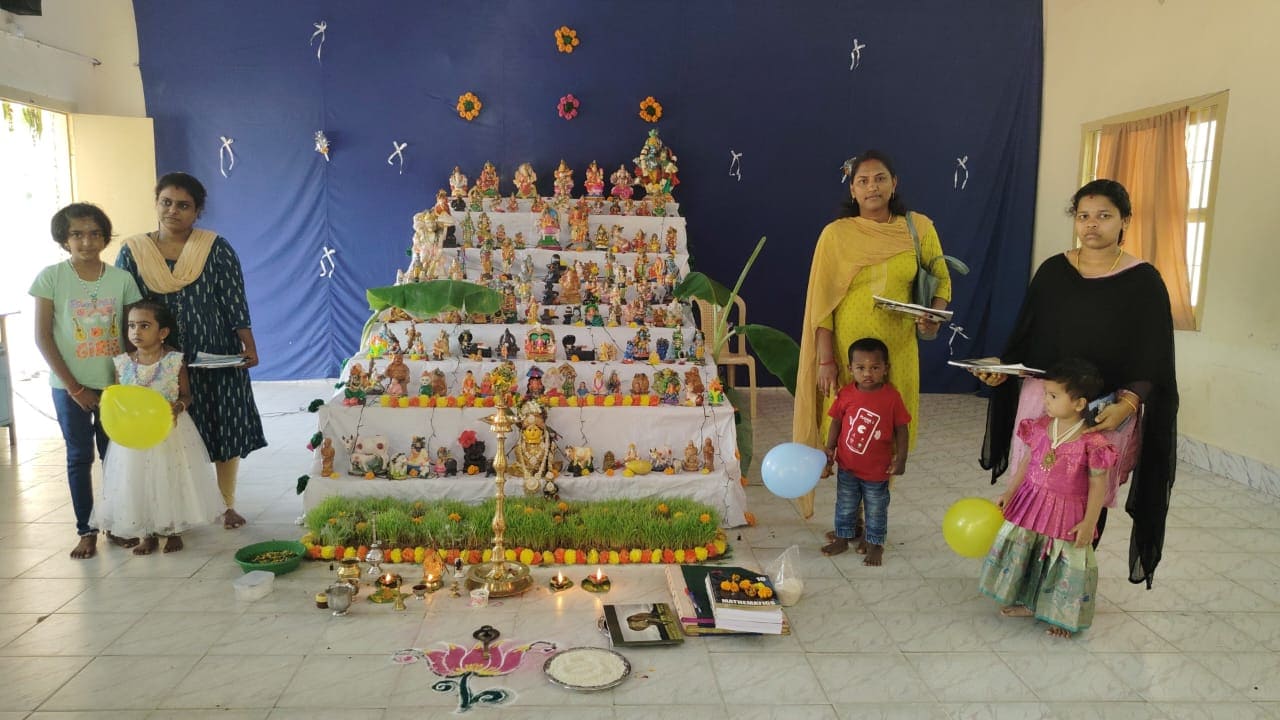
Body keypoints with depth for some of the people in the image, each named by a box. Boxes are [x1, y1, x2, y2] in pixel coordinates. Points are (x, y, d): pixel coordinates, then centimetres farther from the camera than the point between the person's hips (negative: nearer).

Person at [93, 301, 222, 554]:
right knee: (137, 483, 8)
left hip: (170, 432, -2)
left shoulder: (174, 361, -9)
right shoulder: (122, 363, -2)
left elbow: (186, 394, -1)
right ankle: (147, 534, 24)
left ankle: (173, 531, 25)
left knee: (172, 480, 7)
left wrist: (178, 406, -22)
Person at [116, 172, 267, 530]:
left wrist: (249, 346, -12)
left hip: (216, 358, -1)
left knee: (226, 430, 6)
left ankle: (228, 504, 21)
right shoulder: (133, 252, 1)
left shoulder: (217, 249, -2)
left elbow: (235, 303, -4)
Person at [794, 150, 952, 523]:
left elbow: (941, 281, 11)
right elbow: (821, 300, -3)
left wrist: (934, 317, -10)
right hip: (847, 350, -1)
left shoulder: (919, 228, 2)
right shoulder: (836, 234, -1)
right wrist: (825, 359, -8)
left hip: (897, 351, 1)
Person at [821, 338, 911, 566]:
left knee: (876, 510, 16)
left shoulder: (891, 397, -17)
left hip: (877, 470, -2)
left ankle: (874, 544, 35)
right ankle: (842, 538, 39)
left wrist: (901, 459, -8)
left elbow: (901, 429, -8)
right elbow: (836, 422, 1)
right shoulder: (846, 394, -11)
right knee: (845, 506, 20)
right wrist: (830, 448, -3)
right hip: (847, 466, 2)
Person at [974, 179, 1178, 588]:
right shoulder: (1053, 271, 4)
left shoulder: (1143, 282, -5)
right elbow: (1026, 335, 10)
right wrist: (1004, 367, -8)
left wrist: (1127, 405, -21)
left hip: (1104, 410, -2)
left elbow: (1152, 362, -7)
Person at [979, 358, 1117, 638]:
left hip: (1067, 511, -5)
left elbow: (1098, 484, -13)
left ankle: (1062, 615, 30)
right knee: (1021, 551, 15)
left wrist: (1089, 522, -12)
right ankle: (1027, 603, 36)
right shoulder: (1040, 427, -6)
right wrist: (1009, 493, 6)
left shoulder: (1091, 442, -21)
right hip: (1031, 502, 5)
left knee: (1066, 562, 8)